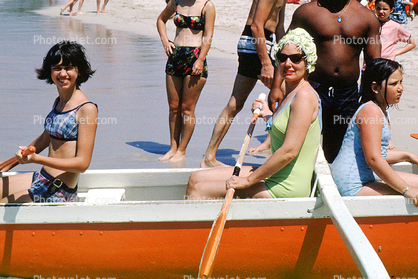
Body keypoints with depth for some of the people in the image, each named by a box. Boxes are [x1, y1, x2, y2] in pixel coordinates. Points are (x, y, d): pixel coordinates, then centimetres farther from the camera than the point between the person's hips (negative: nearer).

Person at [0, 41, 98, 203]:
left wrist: (36, 159, -28)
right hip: (41, 178, 9)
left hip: (59, 192, -9)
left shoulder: (87, 109, -16)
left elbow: (82, 163, -19)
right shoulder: (58, 102, 11)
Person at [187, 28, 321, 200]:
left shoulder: (305, 96, -16)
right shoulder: (290, 93, 14)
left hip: (286, 189, -10)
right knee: (196, 178, 9)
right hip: (273, 177, 10)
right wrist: (268, 115, 22)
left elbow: (289, 151, -22)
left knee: (198, 190, -11)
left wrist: (249, 180, -17)